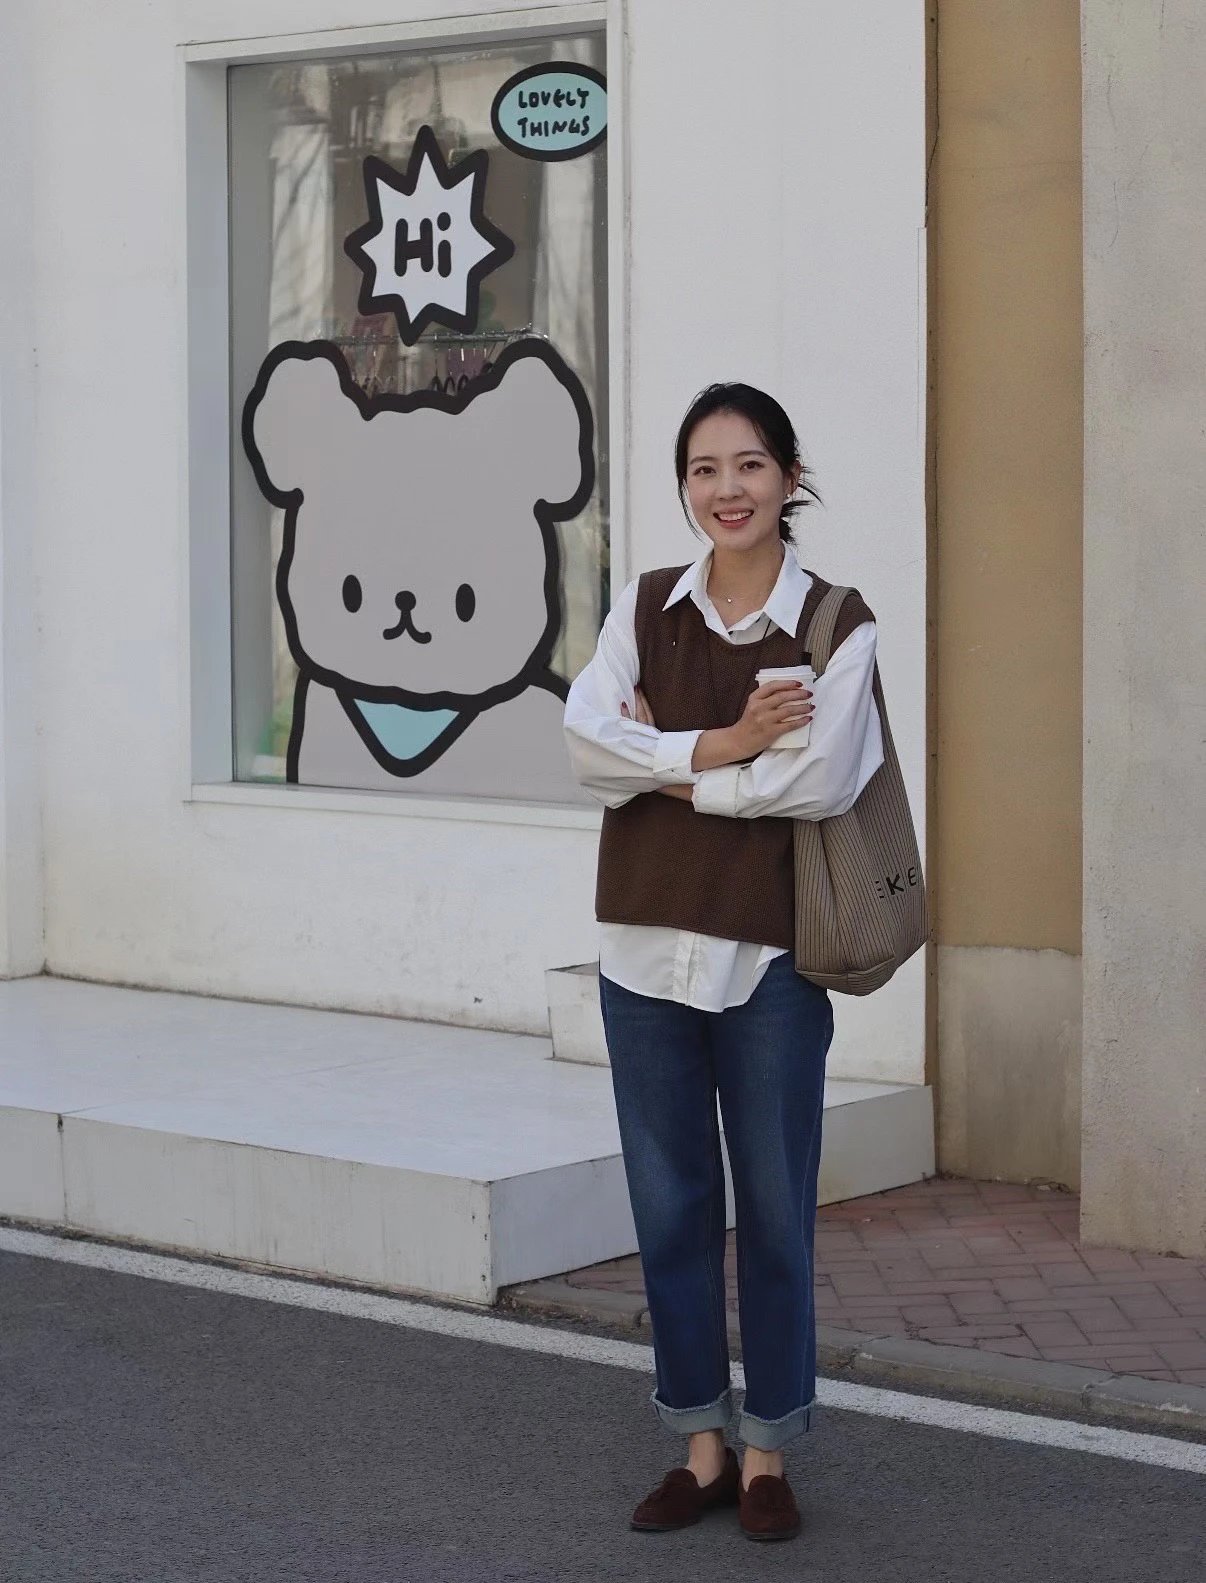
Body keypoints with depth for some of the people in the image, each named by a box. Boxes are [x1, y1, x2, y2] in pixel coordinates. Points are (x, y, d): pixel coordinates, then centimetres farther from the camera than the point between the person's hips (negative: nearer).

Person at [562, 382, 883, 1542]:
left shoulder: (837, 624, -4)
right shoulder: (643, 608, 5)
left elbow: (823, 777, -18)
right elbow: (586, 744, -7)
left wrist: (665, 768, -12)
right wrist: (722, 746, -16)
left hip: (769, 956, -3)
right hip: (646, 947, 3)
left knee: (773, 1212, 5)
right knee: (670, 1208, 9)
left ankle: (767, 1457, 18)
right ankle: (700, 1448, 21)